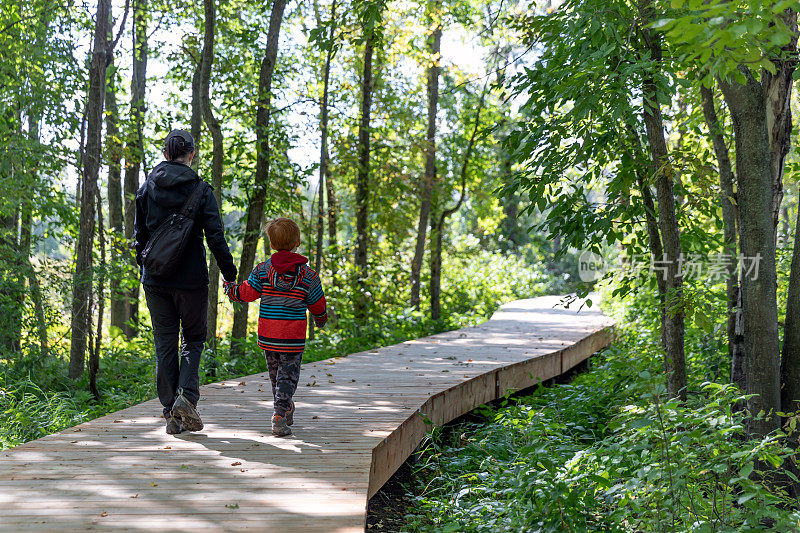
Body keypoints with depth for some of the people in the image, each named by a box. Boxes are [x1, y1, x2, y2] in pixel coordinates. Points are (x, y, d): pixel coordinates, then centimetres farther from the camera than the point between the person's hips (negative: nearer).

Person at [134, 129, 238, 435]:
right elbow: (215, 236, -9)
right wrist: (229, 273, -1)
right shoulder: (201, 189, -6)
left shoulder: (147, 188, 3)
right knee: (193, 339, 12)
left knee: (164, 345, 8)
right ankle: (186, 397, -10)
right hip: (191, 279, -2)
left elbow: (140, 234, 9)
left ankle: (171, 414, 8)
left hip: (155, 280, 2)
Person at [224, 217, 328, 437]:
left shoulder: (262, 270, -4)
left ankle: (286, 411, 34)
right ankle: (280, 415, -15)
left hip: (267, 336, 2)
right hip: (293, 338, -2)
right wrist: (321, 319, 26)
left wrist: (230, 289, 20)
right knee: (287, 376, 2)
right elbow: (318, 305, 4)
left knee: (275, 374, 19)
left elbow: (246, 293, -1)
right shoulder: (308, 275, -4)